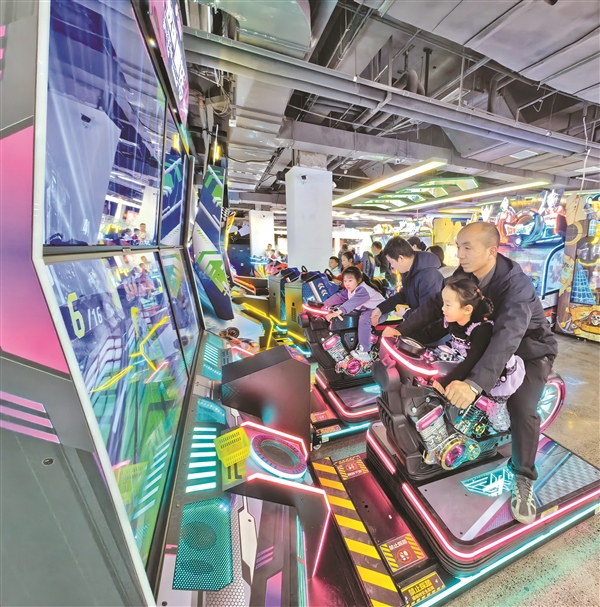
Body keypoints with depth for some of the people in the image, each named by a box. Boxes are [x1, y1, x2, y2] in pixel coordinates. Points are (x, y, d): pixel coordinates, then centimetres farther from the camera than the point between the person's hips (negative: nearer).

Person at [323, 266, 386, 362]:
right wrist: (325, 304, -11)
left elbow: (353, 302, -41)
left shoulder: (363, 290, -27)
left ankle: (364, 352, -32)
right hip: (367, 309, 11)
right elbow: (339, 296, 1)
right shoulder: (349, 290, 3)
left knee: (364, 320, -33)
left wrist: (338, 311, -53)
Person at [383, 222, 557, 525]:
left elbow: (508, 336, -48)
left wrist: (474, 383, -61)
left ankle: (523, 480, 0)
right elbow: (435, 304, -12)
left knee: (522, 409, -23)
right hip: (488, 345, 6)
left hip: (530, 351, -6)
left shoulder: (516, 284, -35)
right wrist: (402, 330, -23)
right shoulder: (464, 274, -15)